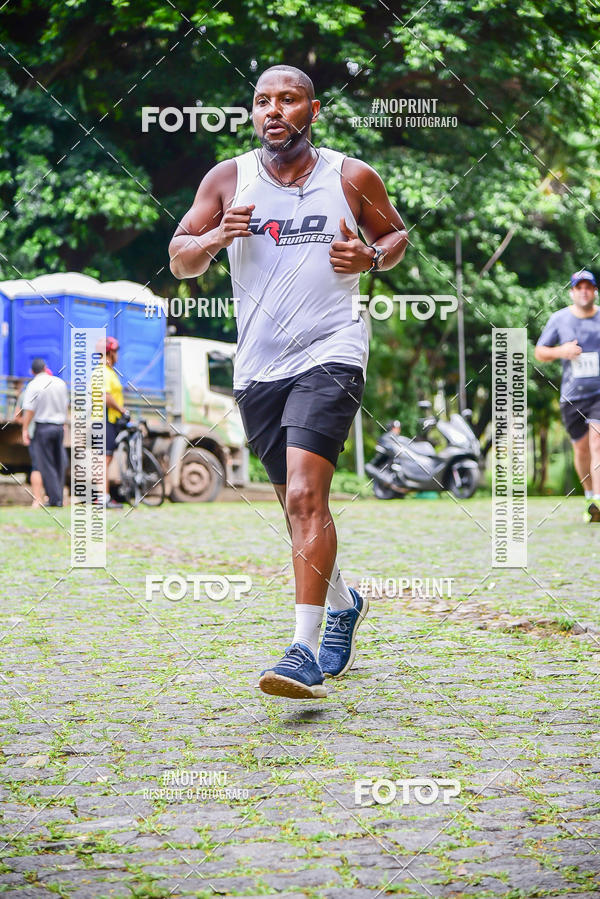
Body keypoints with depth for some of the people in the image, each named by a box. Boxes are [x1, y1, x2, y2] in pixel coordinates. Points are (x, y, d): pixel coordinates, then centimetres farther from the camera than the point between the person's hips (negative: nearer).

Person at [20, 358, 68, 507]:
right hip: (59, 426, 5)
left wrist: (25, 430, -5)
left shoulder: (33, 385, -10)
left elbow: (29, 410, -13)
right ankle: (59, 498, 15)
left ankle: (55, 499, -4)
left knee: (46, 465, -1)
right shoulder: (60, 383, 6)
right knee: (59, 463, 12)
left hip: (43, 427, -5)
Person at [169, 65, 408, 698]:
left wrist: (372, 257, -5)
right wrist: (216, 237, -12)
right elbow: (179, 260, 9)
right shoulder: (227, 179, 6)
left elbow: (396, 233, 17)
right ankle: (343, 603, 39)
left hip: (330, 354, -4)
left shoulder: (352, 178, 2)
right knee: (298, 504, 14)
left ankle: (305, 652, -19)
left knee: (305, 495, -20)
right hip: (257, 365, 4)